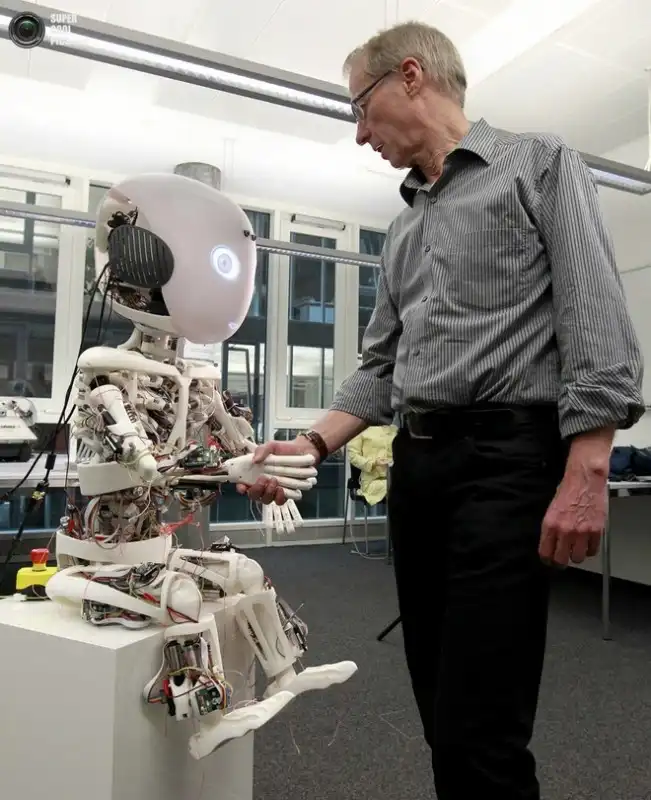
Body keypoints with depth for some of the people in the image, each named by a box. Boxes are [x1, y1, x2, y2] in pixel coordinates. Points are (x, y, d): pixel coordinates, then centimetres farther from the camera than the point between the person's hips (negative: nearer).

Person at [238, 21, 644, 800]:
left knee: (480, 731, -7)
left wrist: (586, 474, -17)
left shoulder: (538, 163, 4)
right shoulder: (402, 230, 22)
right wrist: (315, 444, 3)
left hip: (508, 458, -7)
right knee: (443, 712, 14)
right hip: (415, 467, 7)